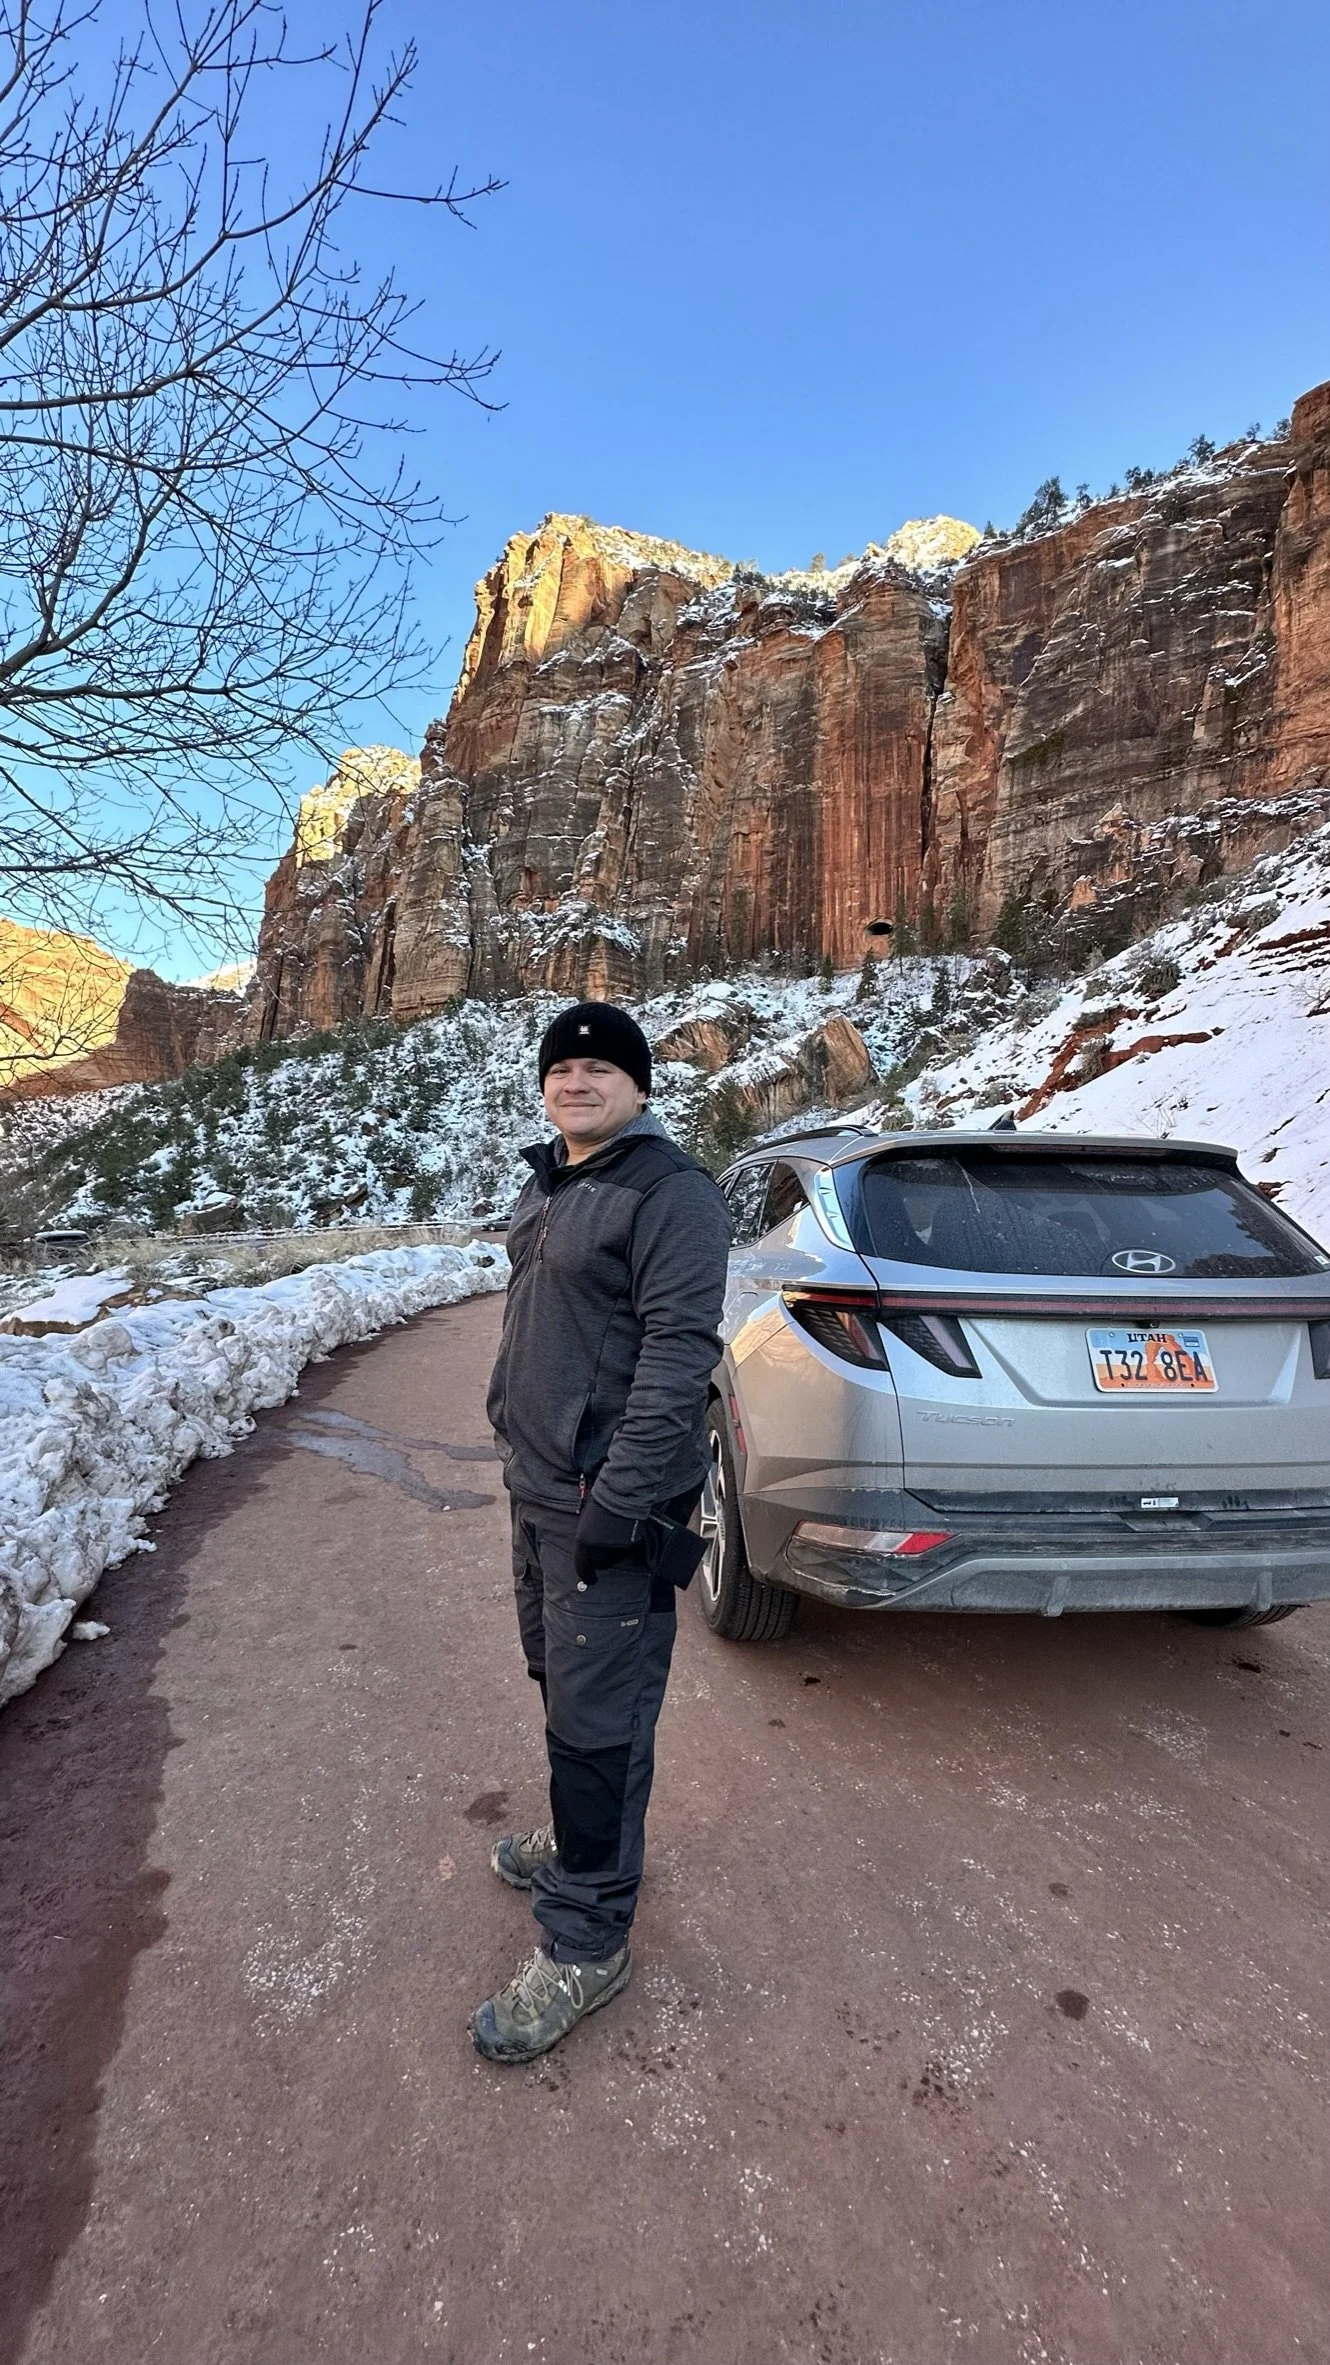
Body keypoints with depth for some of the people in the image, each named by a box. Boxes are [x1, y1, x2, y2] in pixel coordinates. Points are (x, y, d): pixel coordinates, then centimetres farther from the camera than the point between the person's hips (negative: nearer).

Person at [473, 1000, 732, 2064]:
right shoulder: (547, 1185, 12)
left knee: (598, 1716, 3)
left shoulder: (669, 1190, -18)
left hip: (608, 1500, -9)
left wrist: (620, 1494, -25)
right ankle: (581, 1838, 47)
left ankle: (585, 1943, 21)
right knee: (558, 1680, 24)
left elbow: (680, 1348, -24)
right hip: (535, 1484, 9)